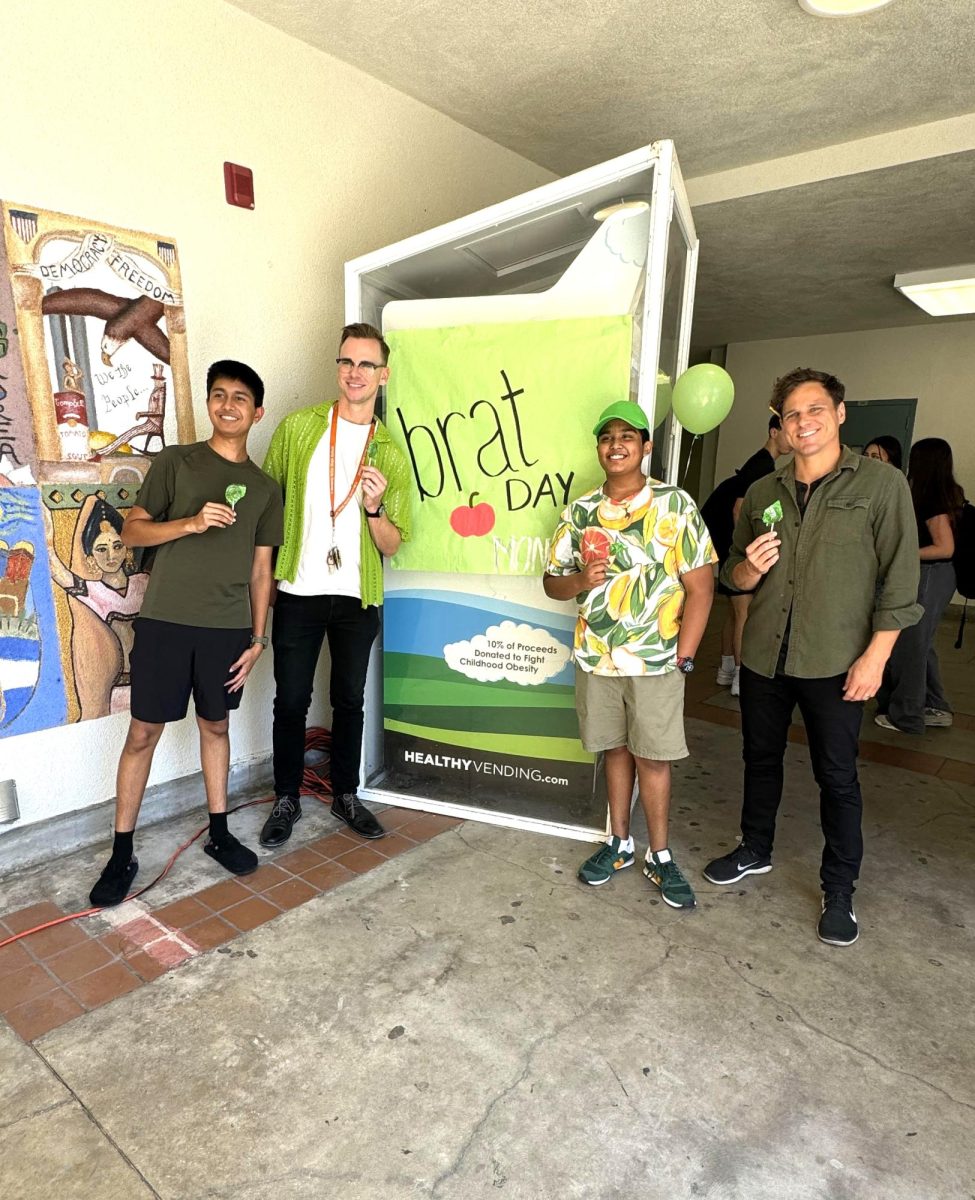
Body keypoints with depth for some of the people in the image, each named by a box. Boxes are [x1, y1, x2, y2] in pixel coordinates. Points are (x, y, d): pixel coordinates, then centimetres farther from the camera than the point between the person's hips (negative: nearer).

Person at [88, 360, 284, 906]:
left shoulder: (266, 488, 9)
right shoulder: (175, 461, 3)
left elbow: (261, 570, 9)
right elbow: (132, 530, 0)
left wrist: (257, 639, 4)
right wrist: (193, 522, -18)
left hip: (228, 627, 2)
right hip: (165, 620, -2)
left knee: (216, 726, 14)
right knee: (143, 733, 3)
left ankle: (219, 832, 28)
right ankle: (122, 852, 17)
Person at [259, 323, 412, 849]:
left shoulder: (391, 453, 4)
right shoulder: (298, 426, 1)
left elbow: (392, 545, 3)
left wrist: (374, 507, -17)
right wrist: (262, 567, -5)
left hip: (357, 597, 1)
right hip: (298, 592, -1)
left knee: (349, 701, 13)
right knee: (291, 701, 7)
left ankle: (345, 794, 31)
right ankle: (287, 799, 26)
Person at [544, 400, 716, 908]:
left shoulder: (675, 505, -6)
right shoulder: (579, 511, 4)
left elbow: (700, 586, -7)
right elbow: (552, 582, 8)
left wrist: (682, 657, -11)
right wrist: (580, 580, -15)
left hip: (655, 662, -3)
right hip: (595, 658, 3)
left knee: (651, 756, 6)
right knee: (614, 748, 15)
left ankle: (659, 856, 24)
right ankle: (619, 842, 32)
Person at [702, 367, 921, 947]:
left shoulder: (882, 484, -5)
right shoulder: (762, 493, 7)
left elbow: (900, 579, -7)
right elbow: (735, 577, 13)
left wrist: (875, 656, -13)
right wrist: (748, 567, -11)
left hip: (835, 663, -4)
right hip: (763, 656, 4)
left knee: (837, 776, 8)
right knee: (761, 758, 18)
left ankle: (840, 890, 27)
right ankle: (755, 850, 40)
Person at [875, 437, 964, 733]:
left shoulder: (933, 500, -19)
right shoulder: (949, 493, 9)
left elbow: (945, 548, -23)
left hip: (929, 577, -9)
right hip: (935, 576, 9)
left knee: (909, 646, 2)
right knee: (920, 644, 18)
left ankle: (905, 716, 14)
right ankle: (936, 708, 28)